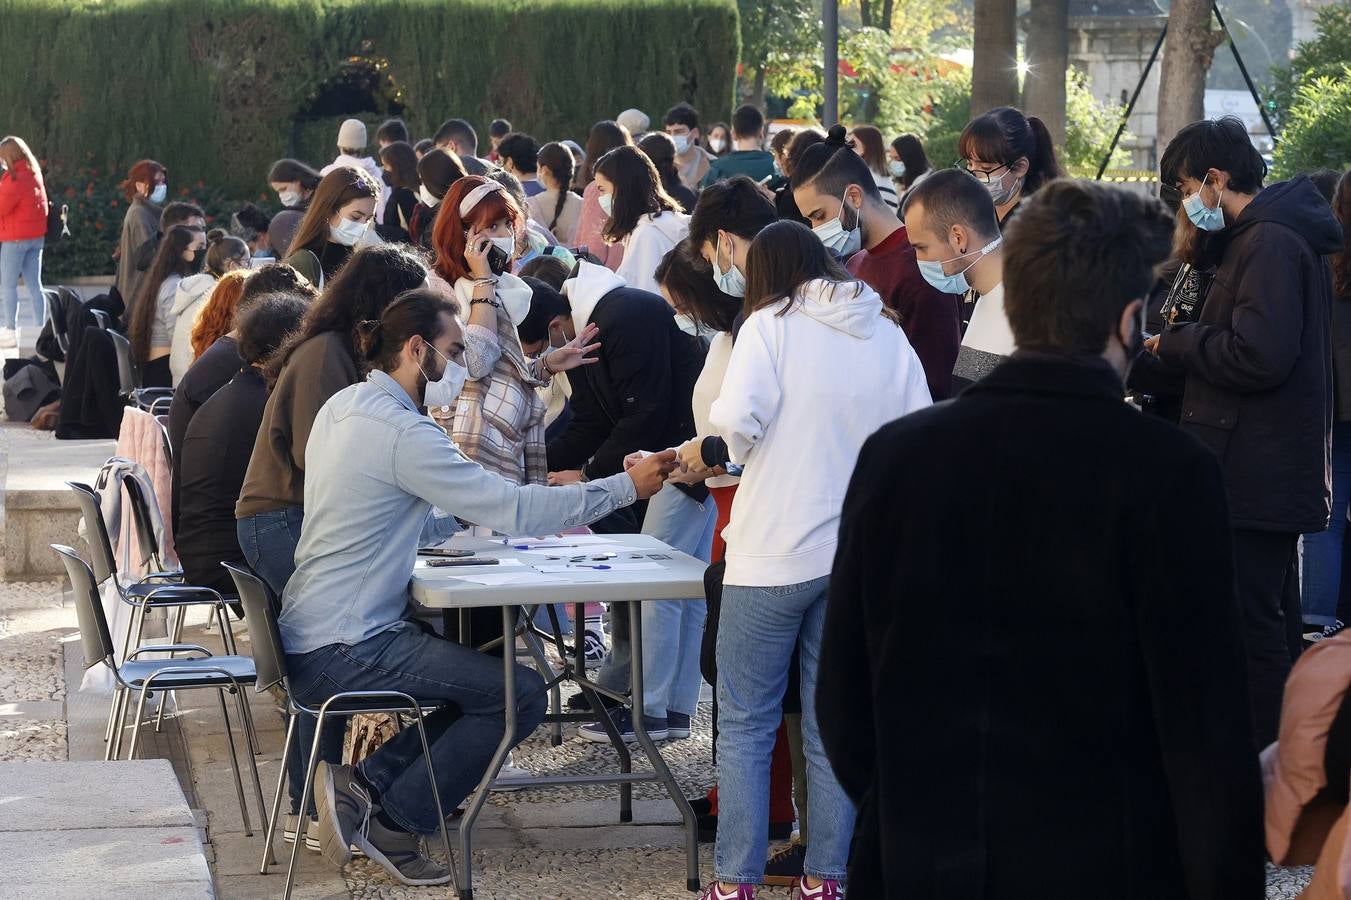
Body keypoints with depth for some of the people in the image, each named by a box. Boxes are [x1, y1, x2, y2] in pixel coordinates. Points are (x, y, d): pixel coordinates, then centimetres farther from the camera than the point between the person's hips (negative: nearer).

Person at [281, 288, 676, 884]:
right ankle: (393, 823, -4)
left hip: (311, 637, 10)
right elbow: (514, 510, -20)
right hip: (343, 651, -10)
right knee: (521, 695, -11)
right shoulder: (400, 432, -19)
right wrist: (627, 487, -13)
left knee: (486, 676, 16)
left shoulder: (343, 406, 12)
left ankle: (365, 783, 8)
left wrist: (460, 519, 11)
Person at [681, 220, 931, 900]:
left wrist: (710, 449, 3)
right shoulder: (889, 337, 8)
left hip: (776, 552, -4)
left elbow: (737, 420, -18)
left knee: (745, 723, 4)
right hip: (861, 556, 4)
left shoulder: (771, 325, -5)